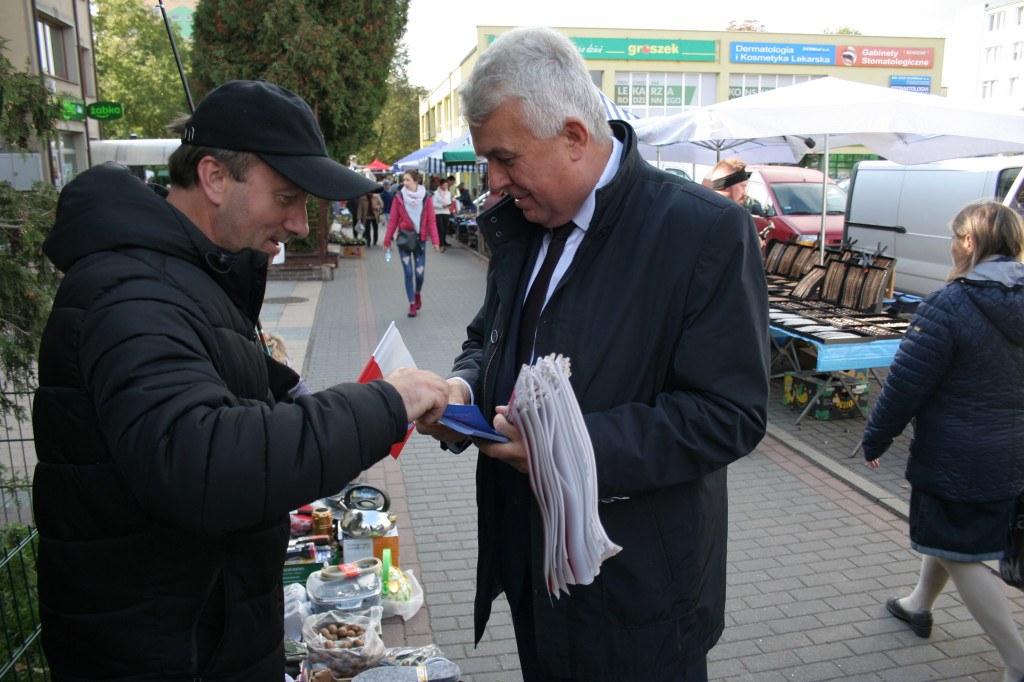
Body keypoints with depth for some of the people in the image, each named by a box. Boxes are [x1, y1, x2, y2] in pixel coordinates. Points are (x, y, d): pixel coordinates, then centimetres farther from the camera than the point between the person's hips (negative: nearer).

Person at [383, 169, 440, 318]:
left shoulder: (425, 198, 1)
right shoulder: (399, 198, -1)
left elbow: (431, 221, 0)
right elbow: (393, 220, 2)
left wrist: (435, 241, -7)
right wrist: (387, 240, 0)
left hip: (420, 239, 0)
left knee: (419, 273, 0)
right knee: (408, 273, -2)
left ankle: (417, 293, 32)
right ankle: (412, 304, 9)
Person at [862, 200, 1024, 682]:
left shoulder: (949, 305, -21)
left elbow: (905, 384, -19)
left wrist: (874, 439, -6)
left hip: (957, 458, -8)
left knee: (962, 557, 4)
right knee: (946, 535, 26)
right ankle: (919, 606, 45)